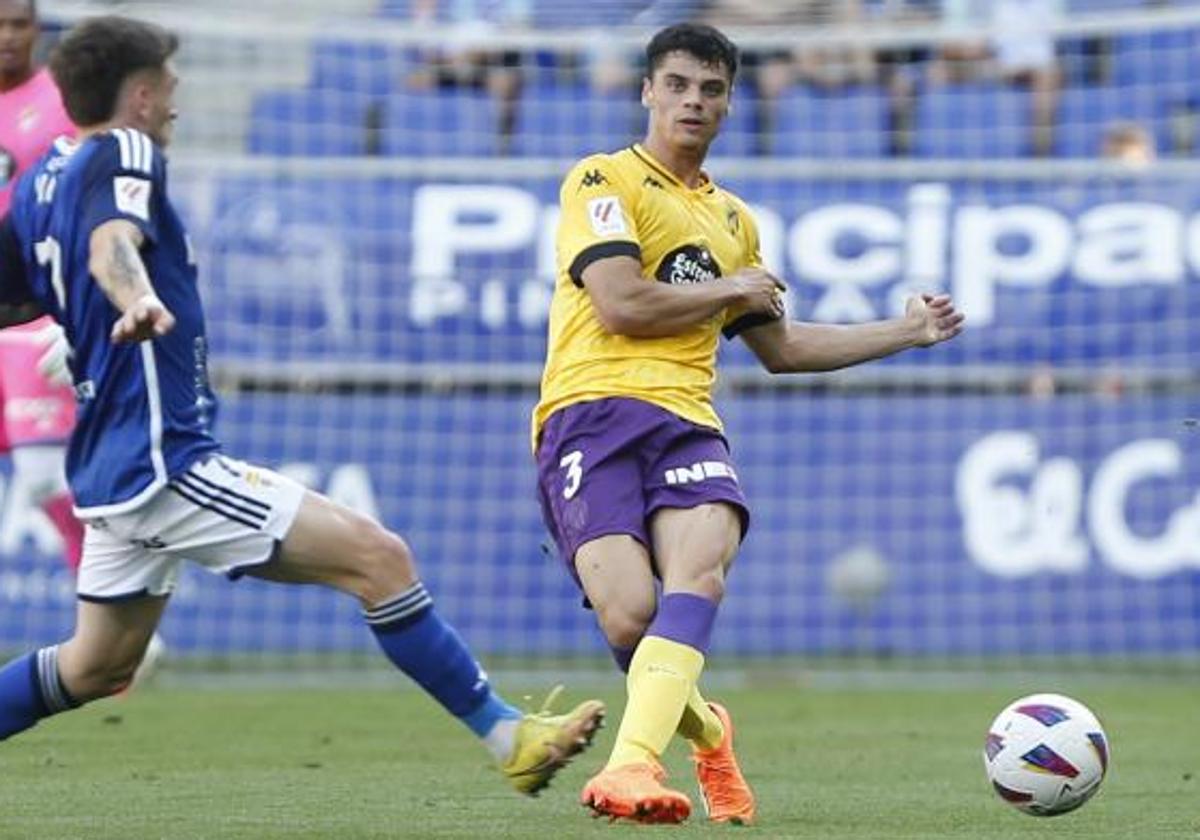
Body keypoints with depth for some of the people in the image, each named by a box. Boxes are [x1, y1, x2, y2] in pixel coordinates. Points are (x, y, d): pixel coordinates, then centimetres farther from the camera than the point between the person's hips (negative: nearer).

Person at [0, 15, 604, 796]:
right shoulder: (122, 155, -11)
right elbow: (112, 243, -32)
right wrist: (138, 299, -53)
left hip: (111, 468, 10)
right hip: (165, 460, -10)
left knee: (95, 669, 21)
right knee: (378, 557, -12)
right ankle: (506, 734, -12)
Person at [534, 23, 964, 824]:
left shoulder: (732, 218, 27)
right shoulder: (603, 180, 5)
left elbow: (781, 347, 37)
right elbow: (619, 305, -9)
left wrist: (907, 331, 36)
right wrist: (733, 289, 5)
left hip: (686, 421, 5)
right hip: (590, 414, -5)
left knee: (700, 571, -29)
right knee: (630, 617, -22)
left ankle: (632, 766, -44)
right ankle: (705, 730, 12)